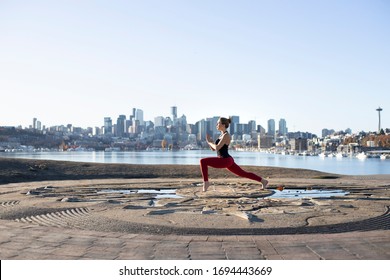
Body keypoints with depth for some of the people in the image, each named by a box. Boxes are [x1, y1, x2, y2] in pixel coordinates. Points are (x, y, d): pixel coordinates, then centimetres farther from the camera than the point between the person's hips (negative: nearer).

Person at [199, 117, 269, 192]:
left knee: (203, 161, -17)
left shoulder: (226, 135, -13)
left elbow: (217, 148, -21)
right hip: (227, 161, 10)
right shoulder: (222, 135, 16)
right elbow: (213, 149, 20)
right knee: (243, 173, 16)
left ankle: (206, 182, -10)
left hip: (225, 160, -10)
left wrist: (209, 142, -4)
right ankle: (263, 181, 22)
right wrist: (210, 141, 4)